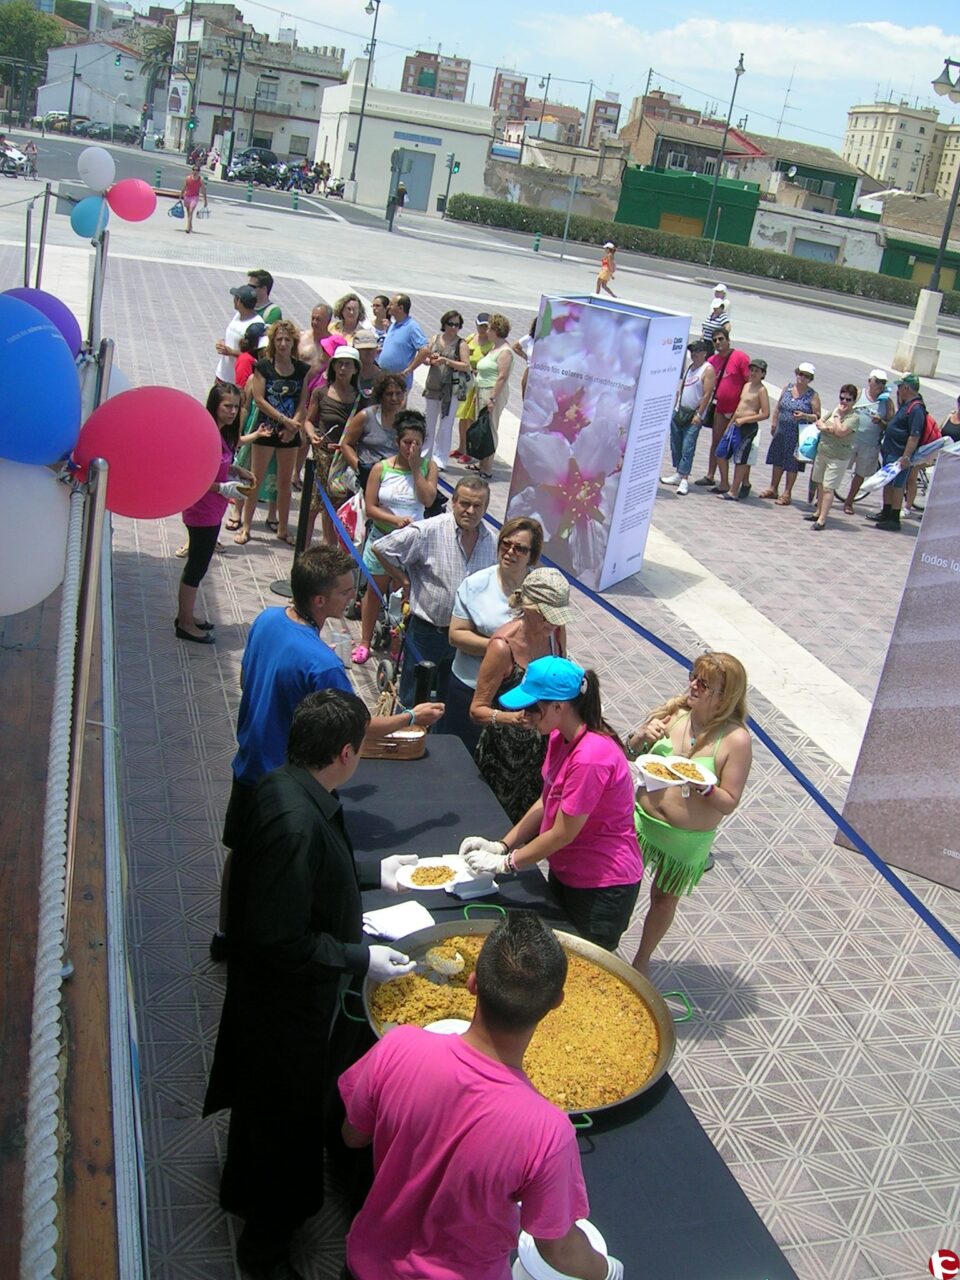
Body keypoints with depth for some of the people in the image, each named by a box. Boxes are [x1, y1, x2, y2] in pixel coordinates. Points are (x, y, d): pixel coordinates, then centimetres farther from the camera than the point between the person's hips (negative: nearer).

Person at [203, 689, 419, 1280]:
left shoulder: (284, 786, -7)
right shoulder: (297, 823, -38)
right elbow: (281, 942, -33)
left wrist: (373, 873, 13)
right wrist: (360, 959, -24)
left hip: (267, 993, 10)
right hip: (285, 1005, -9)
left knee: (264, 1102, 31)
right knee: (286, 1116, 13)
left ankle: (244, 1191, 57)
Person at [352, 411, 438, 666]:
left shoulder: (428, 466, -3)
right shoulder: (381, 468, -7)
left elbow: (428, 499, -17)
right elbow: (370, 507, -8)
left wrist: (415, 467, -17)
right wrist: (396, 520, -22)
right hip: (382, 537, 0)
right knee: (375, 590, 12)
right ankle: (365, 642, 25)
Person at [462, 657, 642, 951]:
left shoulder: (591, 758, -30)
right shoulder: (560, 738, -1)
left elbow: (563, 833, -23)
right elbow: (546, 803, 6)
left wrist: (504, 862, -12)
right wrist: (501, 845, -4)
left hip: (603, 888, -9)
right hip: (565, 876, 9)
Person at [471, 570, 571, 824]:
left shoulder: (556, 632, -7)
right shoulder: (503, 646, -25)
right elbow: (477, 710, -21)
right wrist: (511, 718, -37)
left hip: (543, 747, 5)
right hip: (505, 753, -5)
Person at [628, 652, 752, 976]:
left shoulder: (736, 739, -20)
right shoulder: (673, 711, -10)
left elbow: (729, 803, -16)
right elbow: (630, 755, 3)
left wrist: (703, 786, -33)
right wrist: (642, 736, -18)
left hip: (687, 840, -2)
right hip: (642, 820, 2)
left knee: (664, 899, 20)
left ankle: (642, 959, 45)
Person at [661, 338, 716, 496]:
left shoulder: (708, 370, -8)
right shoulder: (689, 367, 15)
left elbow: (707, 394, -14)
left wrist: (699, 414, -18)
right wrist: (674, 406, 13)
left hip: (693, 415, -8)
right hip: (679, 412, 8)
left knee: (688, 447, -11)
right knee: (675, 444, 9)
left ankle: (684, 479, -12)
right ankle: (678, 474, 18)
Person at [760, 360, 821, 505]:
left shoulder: (813, 395, -6)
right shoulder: (787, 388, 7)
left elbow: (817, 417, -8)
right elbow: (778, 407, 15)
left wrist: (804, 416, -24)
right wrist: (774, 424, 13)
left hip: (798, 435, -5)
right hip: (781, 431, 5)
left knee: (792, 464, 1)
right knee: (778, 460, 13)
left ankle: (787, 494, 11)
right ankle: (773, 489, 26)